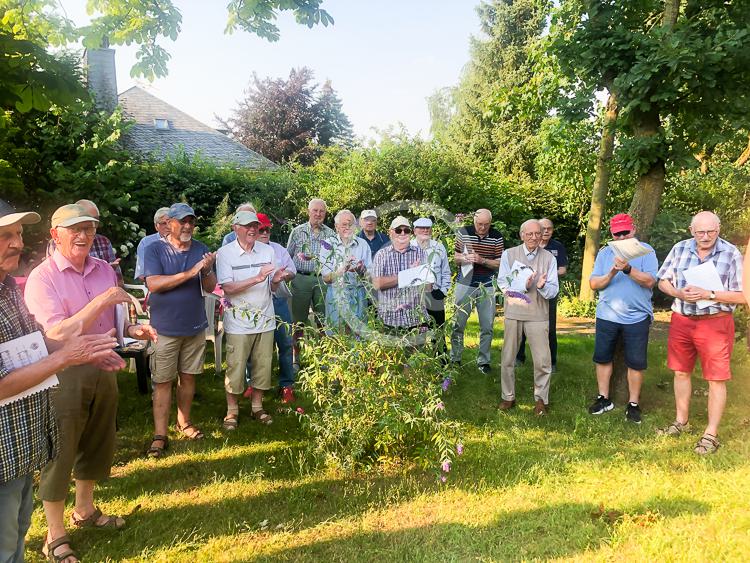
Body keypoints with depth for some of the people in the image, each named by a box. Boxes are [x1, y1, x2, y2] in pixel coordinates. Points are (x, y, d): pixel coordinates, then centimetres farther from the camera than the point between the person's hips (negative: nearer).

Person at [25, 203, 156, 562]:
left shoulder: (104, 270, 4)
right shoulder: (42, 277, -15)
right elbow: (57, 335, -24)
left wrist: (133, 330, -6)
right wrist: (102, 300, -28)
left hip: (103, 371, 6)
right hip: (64, 377, -6)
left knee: (97, 446, 20)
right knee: (60, 455, 7)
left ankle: (85, 511, 43)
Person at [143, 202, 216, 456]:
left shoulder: (201, 249, 3)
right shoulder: (155, 249, -6)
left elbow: (210, 288, 1)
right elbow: (153, 284, -18)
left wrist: (207, 270, -21)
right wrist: (189, 273, -25)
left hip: (195, 326, 3)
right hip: (165, 328, -3)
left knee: (188, 377, 13)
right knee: (163, 381, 1)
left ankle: (184, 422, 30)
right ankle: (160, 435, 9)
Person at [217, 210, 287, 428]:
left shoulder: (267, 251, 5)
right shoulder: (225, 253, -7)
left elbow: (272, 288, 8)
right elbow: (228, 288, -16)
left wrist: (276, 280, -16)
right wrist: (257, 278, -26)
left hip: (265, 320, 4)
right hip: (239, 322, -4)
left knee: (263, 366, 10)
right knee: (236, 368, 2)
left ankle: (257, 406, 27)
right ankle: (232, 410, 21)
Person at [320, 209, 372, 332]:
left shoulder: (362, 244, 4)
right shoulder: (328, 244, -2)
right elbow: (326, 278, -6)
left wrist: (362, 270, -18)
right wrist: (343, 269, -23)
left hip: (358, 296, 2)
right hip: (336, 296, -1)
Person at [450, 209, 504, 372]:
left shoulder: (497, 237, -2)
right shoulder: (463, 233, -2)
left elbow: (499, 263, -1)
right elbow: (455, 258, 4)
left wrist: (482, 260, -18)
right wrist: (465, 258, -18)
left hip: (487, 286, 1)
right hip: (465, 284, 0)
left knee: (487, 326, 5)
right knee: (458, 324, 4)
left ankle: (483, 361, 18)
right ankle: (455, 359, 18)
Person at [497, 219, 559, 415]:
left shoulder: (549, 258, 3)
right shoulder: (509, 254, 2)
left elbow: (553, 290, -2)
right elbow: (503, 284, -5)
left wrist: (542, 286, -24)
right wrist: (523, 286, -20)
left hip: (538, 315, 0)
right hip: (513, 313, 0)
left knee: (542, 360, 0)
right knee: (508, 358, 8)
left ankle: (541, 399, 18)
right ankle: (508, 397, 24)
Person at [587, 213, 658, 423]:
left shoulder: (645, 251, -2)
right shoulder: (604, 253, 6)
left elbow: (649, 281, -15)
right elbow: (594, 284, -1)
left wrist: (628, 269, -28)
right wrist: (611, 274, -18)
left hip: (637, 317, -3)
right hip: (607, 316, 3)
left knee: (636, 362, 5)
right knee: (602, 358, 9)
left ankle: (633, 404, 20)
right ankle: (604, 399, 23)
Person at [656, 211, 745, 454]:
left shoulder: (731, 253, -9)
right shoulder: (680, 249, 1)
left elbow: (742, 296, -9)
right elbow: (663, 281, 8)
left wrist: (708, 294, -21)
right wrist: (678, 293, -12)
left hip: (715, 323, -4)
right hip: (681, 320, 4)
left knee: (716, 379, 2)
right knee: (681, 372, 15)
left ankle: (711, 434, 14)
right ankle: (681, 422, 32)